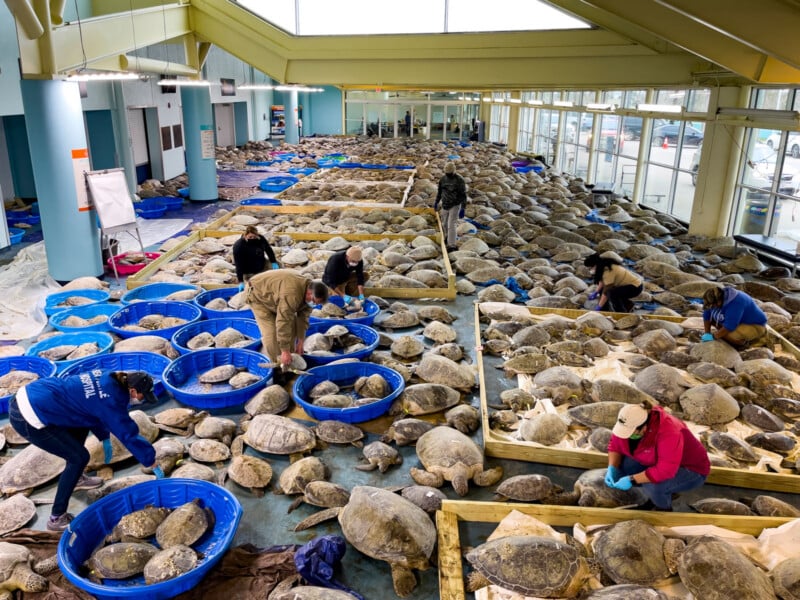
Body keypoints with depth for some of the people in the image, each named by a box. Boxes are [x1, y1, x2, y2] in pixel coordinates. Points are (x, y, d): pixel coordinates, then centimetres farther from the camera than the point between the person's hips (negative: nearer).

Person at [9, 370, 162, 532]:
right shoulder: (111, 402, -16)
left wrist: (105, 439, 27)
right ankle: (57, 518, 9)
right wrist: (153, 464, 1)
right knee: (79, 457, -1)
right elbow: (129, 435, -10)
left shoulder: (107, 379, 6)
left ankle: (76, 479, 41)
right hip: (28, 419, -9)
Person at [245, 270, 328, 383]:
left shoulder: (308, 291, -13)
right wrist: (284, 350, -35)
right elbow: (283, 322, -40)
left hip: (273, 295, 9)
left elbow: (303, 317, -5)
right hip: (258, 294, -8)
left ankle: (289, 361, 12)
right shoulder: (292, 294, -41)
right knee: (271, 332, -18)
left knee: (292, 325, 2)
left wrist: (300, 341, -6)